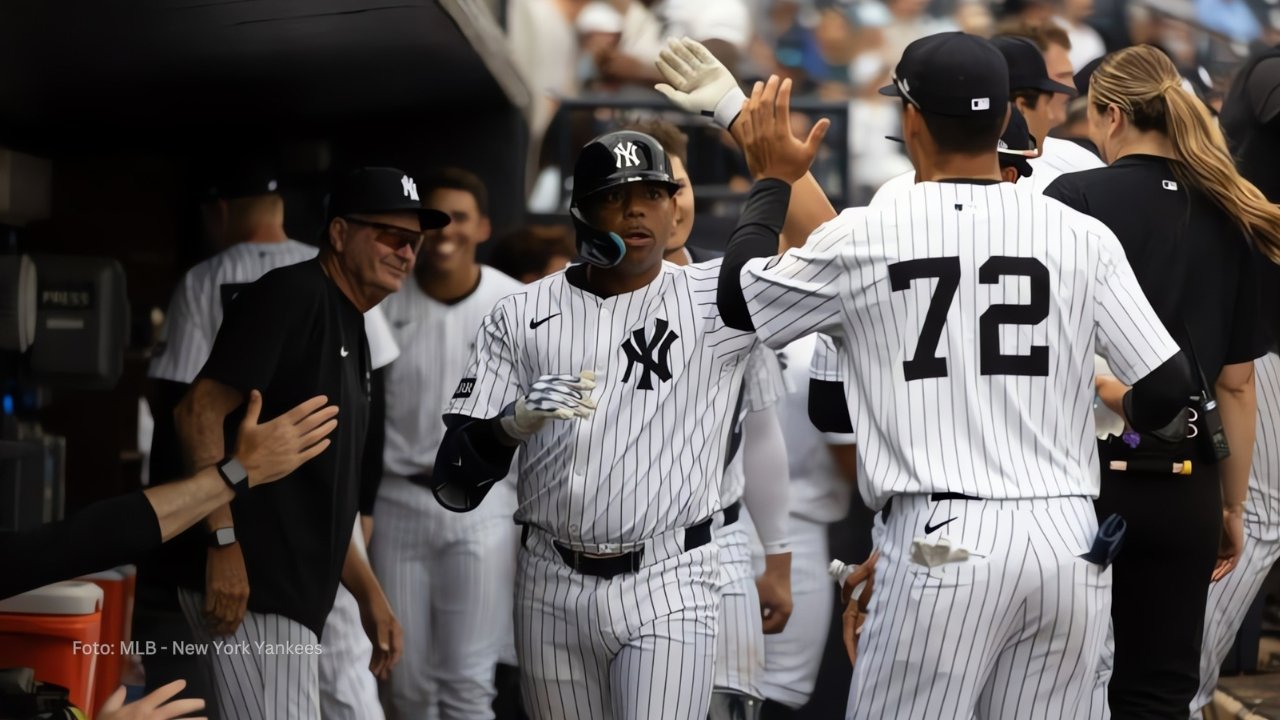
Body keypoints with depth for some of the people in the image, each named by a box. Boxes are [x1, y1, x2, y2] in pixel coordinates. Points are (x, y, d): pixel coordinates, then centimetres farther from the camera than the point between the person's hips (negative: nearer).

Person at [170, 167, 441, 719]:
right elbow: (201, 410, -18)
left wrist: (368, 594, 24)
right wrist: (223, 541, -24)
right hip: (247, 583, -10)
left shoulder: (351, 333, 22)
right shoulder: (292, 294, -7)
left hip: (293, 593, 10)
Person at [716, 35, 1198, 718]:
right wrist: (1129, 413, 29)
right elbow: (1168, 387, 5)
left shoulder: (863, 238, -2)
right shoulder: (1084, 236, 4)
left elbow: (737, 297, 13)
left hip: (942, 541, -3)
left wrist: (774, 181, 27)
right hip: (1071, 543, 3)